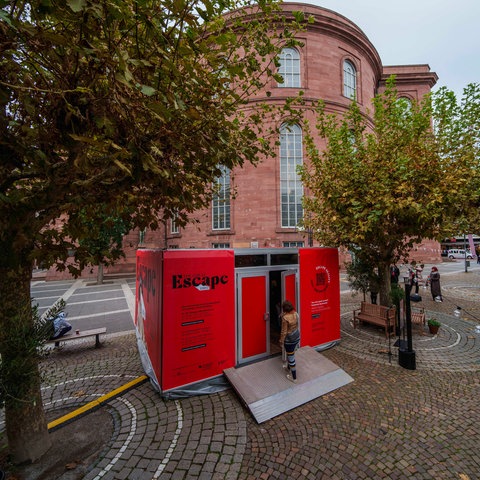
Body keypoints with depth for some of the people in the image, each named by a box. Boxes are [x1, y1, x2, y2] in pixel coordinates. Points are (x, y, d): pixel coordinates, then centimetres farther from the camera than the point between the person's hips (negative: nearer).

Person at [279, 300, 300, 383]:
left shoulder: (285, 318, -27)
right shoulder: (296, 314, -6)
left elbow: (284, 331, -20)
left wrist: (281, 341, -6)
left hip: (289, 339, -7)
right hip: (297, 336, 8)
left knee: (291, 357, 10)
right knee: (290, 353, 29)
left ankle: (294, 377, 25)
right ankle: (288, 367, 51)